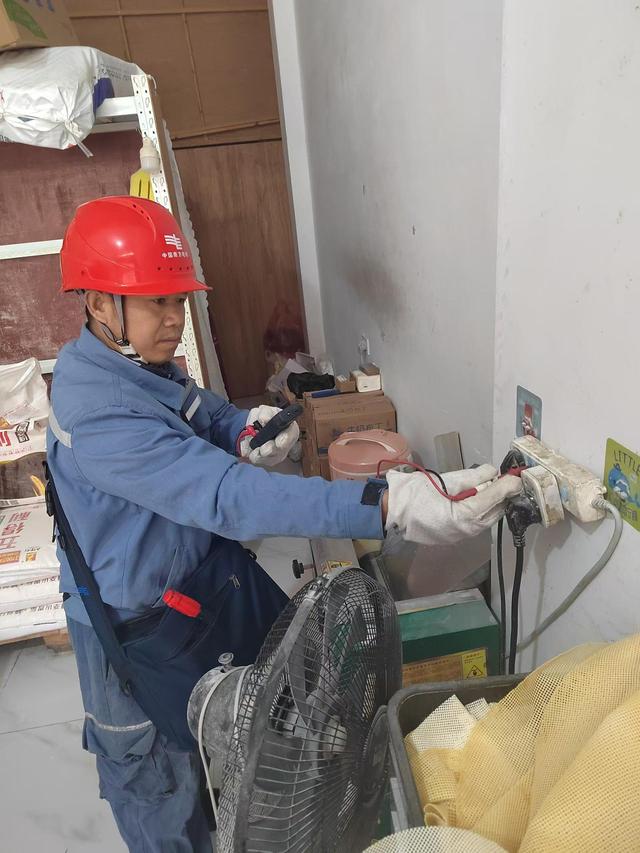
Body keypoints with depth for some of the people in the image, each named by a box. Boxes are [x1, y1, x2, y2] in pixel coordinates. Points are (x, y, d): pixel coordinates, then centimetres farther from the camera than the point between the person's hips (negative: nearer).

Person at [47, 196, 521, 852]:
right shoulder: (96, 414, -34)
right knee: (164, 783, 19)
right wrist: (391, 505, -49)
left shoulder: (141, 361, -4)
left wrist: (249, 431, -16)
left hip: (204, 575, 9)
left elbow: (206, 413, 9)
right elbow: (228, 496, -43)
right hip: (142, 622, -8)